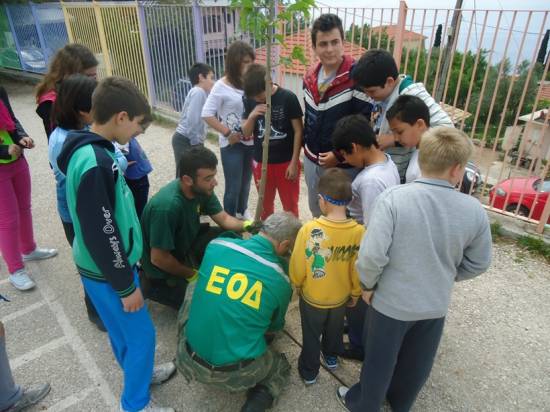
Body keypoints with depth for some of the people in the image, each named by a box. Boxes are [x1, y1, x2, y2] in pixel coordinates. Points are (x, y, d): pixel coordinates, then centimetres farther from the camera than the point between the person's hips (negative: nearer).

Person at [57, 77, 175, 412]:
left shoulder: (89, 151, 2)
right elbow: (101, 234, -26)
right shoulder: (95, 164, -29)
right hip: (107, 272, -9)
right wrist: (125, 285, -16)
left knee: (122, 332, 25)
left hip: (106, 266, 9)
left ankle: (140, 373, 47)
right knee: (141, 336, 9)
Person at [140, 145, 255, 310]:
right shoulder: (167, 206, -37)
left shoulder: (201, 189, -15)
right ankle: (149, 283, 8)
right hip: (164, 264, -7)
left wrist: (245, 225, -26)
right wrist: (191, 274, -15)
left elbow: (223, 218, -4)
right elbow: (158, 258, -30)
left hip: (186, 242, 7)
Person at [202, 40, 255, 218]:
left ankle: (242, 212, 44)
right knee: (233, 186, 2)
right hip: (232, 144, -4)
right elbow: (207, 115, -13)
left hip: (251, 142, 4)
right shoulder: (222, 86, -11)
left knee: (245, 182, 21)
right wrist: (228, 133, -15)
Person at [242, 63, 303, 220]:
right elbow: (246, 134, 1)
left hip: (286, 162, -3)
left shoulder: (288, 97, -14)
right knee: (265, 204, 17)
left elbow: (298, 131, -9)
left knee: (290, 205, 9)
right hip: (261, 162, 3)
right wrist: (251, 116, -19)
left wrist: (294, 162, -11)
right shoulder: (250, 99, -3)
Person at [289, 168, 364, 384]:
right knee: (334, 329, 32)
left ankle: (309, 372, 42)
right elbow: (359, 271, -10)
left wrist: (297, 285, 3)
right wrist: (355, 294, 9)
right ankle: (331, 357, 57)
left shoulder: (309, 229, -31)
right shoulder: (359, 232, -23)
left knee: (311, 335, 23)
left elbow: (297, 266, -18)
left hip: (312, 297, -3)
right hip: (341, 297, 3)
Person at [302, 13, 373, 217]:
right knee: (316, 212, 24)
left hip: (344, 164, -6)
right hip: (312, 160, 7)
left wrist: (340, 156, -18)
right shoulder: (310, 77, 3)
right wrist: (307, 145, 15)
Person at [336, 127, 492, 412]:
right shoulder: (474, 210, -13)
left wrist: (367, 285, -7)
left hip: (391, 302, -3)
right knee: (416, 365, 28)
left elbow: (372, 254, -27)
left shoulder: (394, 198, -25)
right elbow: (477, 264, -1)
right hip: (435, 305, 3)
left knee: (378, 361, 22)